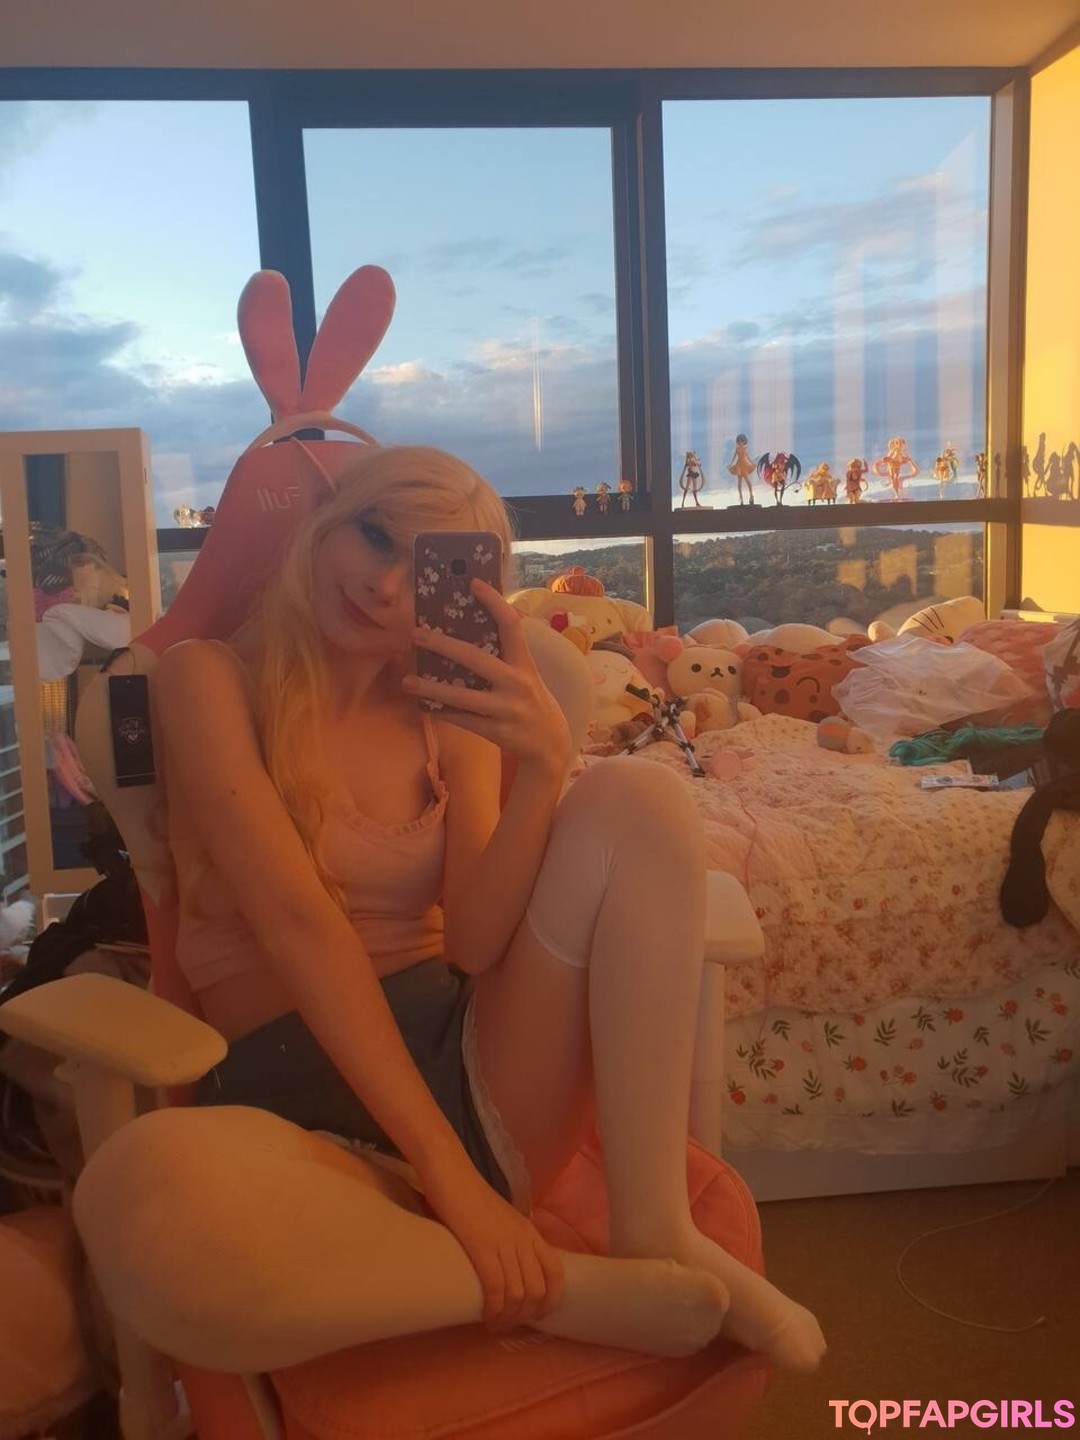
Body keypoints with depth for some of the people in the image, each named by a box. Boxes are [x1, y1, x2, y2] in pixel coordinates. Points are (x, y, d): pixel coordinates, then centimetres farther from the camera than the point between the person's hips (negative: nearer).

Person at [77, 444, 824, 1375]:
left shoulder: (452, 717, 10)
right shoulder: (210, 678, -3)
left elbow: (474, 944, -5)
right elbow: (296, 918, -17)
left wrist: (543, 769, -23)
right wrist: (443, 1166, -24)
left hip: (474, 1072, 4)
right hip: (305, 1108, -3)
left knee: (634, 796, -16)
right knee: (151, 1194, -39)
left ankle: (656, 1230, -19)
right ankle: (574, 1291, -19)